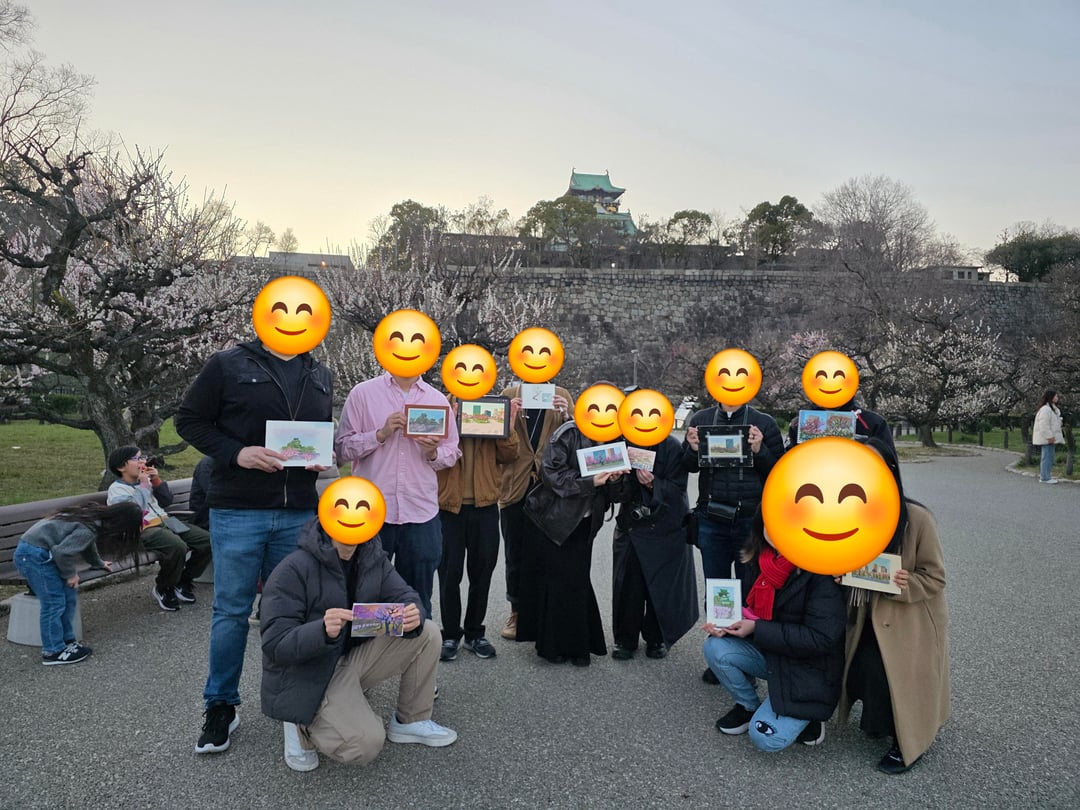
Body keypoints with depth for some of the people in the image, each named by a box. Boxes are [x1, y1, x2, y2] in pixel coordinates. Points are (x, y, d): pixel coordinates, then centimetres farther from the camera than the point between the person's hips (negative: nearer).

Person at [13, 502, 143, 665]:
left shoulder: (97, 517, 5)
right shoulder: (89, 529, -25)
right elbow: (63, 552, -27)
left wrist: (98, 563, 40)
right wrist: (70, 574, -9)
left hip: (40, 552, 10)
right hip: (33, 555, -10)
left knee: (69, 598, 11)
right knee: (54, 603, -5)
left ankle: (66, 640, 21)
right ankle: (53, 652, 4)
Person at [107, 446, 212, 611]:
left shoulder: (145, 480, 19)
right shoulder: (117, 489, -1)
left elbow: (167, 501, 21)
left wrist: (157, 480, 8)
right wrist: (143, 485, -11)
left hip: (165, 522, 8)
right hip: (143, 529, -7)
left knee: (206, 540, -9)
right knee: (178, 547, -36)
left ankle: (184, 580, 11)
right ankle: (162, 588, -8)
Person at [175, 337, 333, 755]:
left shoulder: (320, 376, 12)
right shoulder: (228, 365, -3)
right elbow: (189, 420, -2)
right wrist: (236, 453, -16)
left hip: (298, 513, 4)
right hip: (237, 511, -4)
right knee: (232, 610, 4)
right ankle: (220, 706, 21)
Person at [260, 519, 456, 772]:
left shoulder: (373, 557, -1)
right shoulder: (292, 570, -21)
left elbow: (403, 595, -5)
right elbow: (274, 645, -23)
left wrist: (413, 617, -30)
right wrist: (323, 631, -42)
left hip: (354, 656, 7)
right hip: (307, 678, -6)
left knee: (427, 634, -10)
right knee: (366, 744, -25)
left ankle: (411, 721, 8)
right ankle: (303, 725, 4)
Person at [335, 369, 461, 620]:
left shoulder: (438, 400, 10)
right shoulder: (362, 394, 2)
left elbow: (452, 452, 12)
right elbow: (342, 448, -1)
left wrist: (433, 452, -9)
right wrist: (381, 434, -14)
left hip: (422, 513, 2)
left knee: (418, 604, 10)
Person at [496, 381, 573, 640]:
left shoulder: (561, 396, 6)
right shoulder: (509, 395, 5)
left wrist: (567, 417, -15)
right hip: (516, 488, 0)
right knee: (514, 555, 9)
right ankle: (517, 612, 24)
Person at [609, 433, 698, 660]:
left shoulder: (671, 446, -10)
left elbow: (677, 489, -12)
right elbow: (618, 492, -1)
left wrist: (653, 483, -29)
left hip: (665, 528, -2)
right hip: (631, 526, 3)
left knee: (661, 584, 4)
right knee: (628, 583, 3)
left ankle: (657, 638, 22)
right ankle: (625, 639, 17)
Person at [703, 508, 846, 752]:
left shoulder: (823, 569, -22)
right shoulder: (760, 560, -3)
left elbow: (820, 639, -24)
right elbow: (752, 607, 10)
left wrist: (757, 628, -24)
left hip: (810, 668, -6)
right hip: (769, 651, 6)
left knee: (765, 737, -20)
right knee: (715, 648, -18)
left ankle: (806, 717, 11)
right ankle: (749, 706, 8)